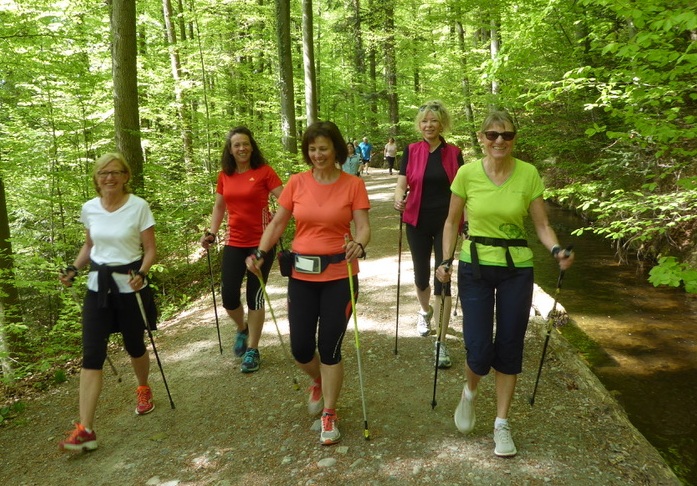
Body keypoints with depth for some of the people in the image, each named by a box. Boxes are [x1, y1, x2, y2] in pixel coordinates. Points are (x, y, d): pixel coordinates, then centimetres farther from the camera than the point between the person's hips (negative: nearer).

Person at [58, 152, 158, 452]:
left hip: (130, 285, -3)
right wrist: (73, 269, 1)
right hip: (98, 285, 3)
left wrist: (141, 274, -24)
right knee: (92, 354, -6)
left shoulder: (139, 207, -10)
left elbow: (150, 250, -7)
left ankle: (144, 389, 45)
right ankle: (85, 430, -5)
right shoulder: (89, 208, 2)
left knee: (134, 346, 12)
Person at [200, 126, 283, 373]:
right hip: (234, 243, 4)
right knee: (229, 296, 2)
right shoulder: (224, 176, 5)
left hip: (261, 242, -4)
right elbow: (219, 206, 16)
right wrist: (212, 233, 5)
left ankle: (252, 350, 18)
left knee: (254, 295, 3)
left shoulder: (264, 171, -8)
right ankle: (242, 329, 35)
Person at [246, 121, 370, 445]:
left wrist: (359, 245, -32)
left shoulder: (353, 185, -5)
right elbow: (277, 224, 4)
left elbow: (363, 227, -10)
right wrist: (261, 253, -11)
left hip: (339, 275, -2)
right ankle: (318, 382, 43)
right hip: (302, 274, 3)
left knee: (329, 347, 2)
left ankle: (329, 413, 23)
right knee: (300, 349, 7)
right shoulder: (297, 183, 1)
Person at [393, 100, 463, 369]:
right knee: (421, 275, 13)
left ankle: (441, 343, 1)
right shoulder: (411, 151, 1)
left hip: (446, 222, -1)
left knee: (443, 278, -5)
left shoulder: (454, 153, 2)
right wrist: (399, 198, -29)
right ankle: (425, 311, 47)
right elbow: (401, 184, -7)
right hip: (418, 222, 1)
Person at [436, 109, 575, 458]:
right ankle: (470, 392, 31)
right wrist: (446, 261, -8)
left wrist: (557, 251, -20)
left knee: (509, 347, 7)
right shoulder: (467, 173, -7)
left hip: (517, 269, 1)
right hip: (475, 268, -1)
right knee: (479, 351, -5)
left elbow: (541, 225, -1)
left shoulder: (528, 174, -6)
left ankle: (501, 423, 25)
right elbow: (452, 221, 3)